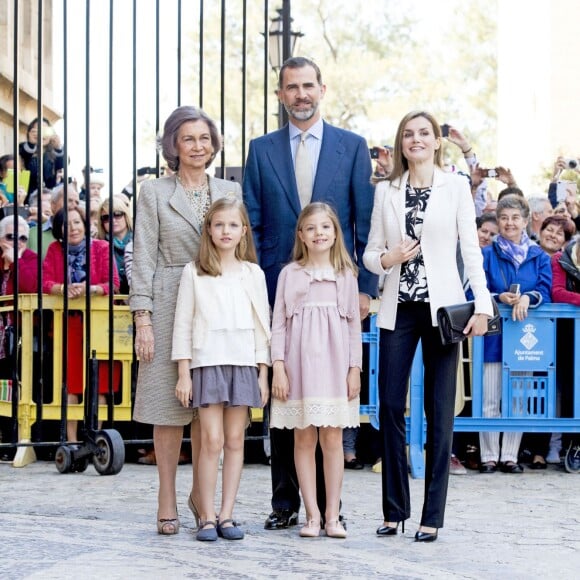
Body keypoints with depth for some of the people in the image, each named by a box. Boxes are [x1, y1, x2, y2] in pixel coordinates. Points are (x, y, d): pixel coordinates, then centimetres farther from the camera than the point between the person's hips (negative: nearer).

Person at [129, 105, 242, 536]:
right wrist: (142, 318, -8)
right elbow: (143, 259, -1)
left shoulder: (231, 191, 11)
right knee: (170, 404, 0)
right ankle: (168, 501, 7)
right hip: (170, 305, -2)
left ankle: (202, 493, 18)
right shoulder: (154, 193, 3)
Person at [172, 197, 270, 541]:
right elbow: (183, 325, 2)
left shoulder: (254, 274, 9)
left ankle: (226, 516, 9)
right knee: (213, 441, -7)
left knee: (235, 441, 3)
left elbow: (262, 326, 10)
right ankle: (207, 517, 0)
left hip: (244, 364, 2)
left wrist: (263, 375, 5)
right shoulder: (194, 273, 3)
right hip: (207, 364, -2)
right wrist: (183, 373, -3)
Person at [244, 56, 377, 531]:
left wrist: (365, 287, -3)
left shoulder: (352, 147, 6)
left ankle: (328, 503, 9)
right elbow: (251, 226, 7)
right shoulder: (262, 150, 9)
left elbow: (366, 222, 4)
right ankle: (285, 501, 11)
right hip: (278, 291, 1)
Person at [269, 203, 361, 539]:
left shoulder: (346, 275, 7)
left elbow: (354, 323, 8)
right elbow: (279, 323, 3)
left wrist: (355, 369, 3)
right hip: (299, 362, 0)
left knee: (332, 439, 1)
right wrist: (278, 367, -5)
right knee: (304, 439, 1)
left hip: (333, 363, 0)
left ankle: (333, 515, 6)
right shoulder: (289, 274, 4)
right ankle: (313, 515, 6)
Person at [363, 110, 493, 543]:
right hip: (398, 308, 2)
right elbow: (370, 254, 11)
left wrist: (482, 305, -9)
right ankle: (394, 509, 11)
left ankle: (433, 516, 4)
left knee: (439, 410, 0)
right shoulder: (386, 191, 10)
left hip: (441, 307, -2)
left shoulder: (455, 186, 4)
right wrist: (389, 258, -12)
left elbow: (471, 249, 0)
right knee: (390, 406, 0)